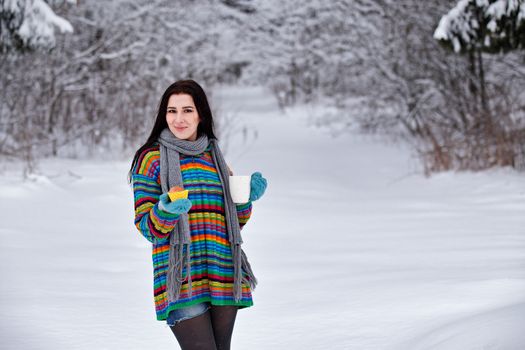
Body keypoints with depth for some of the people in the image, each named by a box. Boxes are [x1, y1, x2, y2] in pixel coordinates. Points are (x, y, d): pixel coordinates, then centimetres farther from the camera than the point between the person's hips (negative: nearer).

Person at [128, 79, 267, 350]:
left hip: (224, 277, 5)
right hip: (182, 280, -5)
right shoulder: (151, 159, 3)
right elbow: (145, 226, 0)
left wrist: (248, 197, 3)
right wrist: (165, 212, -21)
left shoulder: (215, 159, 17)